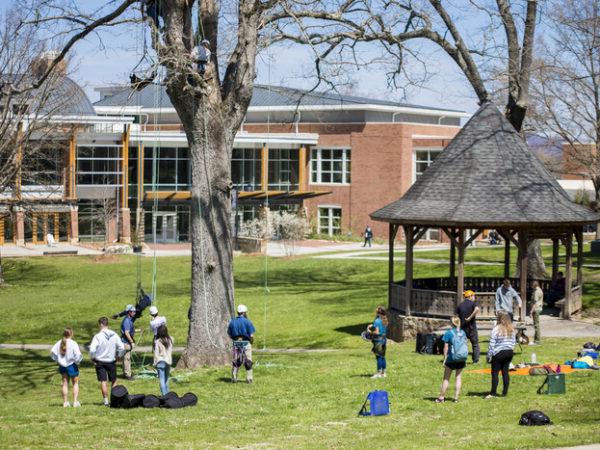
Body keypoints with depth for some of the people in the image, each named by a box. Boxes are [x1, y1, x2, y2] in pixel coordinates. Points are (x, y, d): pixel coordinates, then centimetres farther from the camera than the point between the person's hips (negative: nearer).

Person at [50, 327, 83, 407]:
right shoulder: (73, 343, -16)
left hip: (62, 365, 5)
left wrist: (57, 360, 11)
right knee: (75, 383, 8)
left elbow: (52, 352, 1)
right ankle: (75, 402, 2)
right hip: (71, 365, -5)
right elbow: (78, 355, -22)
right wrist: (77, 362, -4)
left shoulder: (59, 343, 0)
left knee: (65, 383, 13)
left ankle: (65, 402, 14)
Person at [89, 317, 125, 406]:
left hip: (100, 361, -3)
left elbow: (92, 350, -19)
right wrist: (118, 356, 12)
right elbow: (122, 348, -4)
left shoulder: (97, 336, -14)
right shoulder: (114, 335, -4)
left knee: (103, 382, 1)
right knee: (114, 381, 16)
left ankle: (106, 401, -2)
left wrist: (92, 359, -2)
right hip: (111, 361, 3)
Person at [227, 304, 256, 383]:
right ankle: (249, 378, 7)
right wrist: (252, 341, 9)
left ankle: (234, 378, 10)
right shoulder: (247, 322, -10)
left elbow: (229, 335, 4)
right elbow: (251, 335, -11)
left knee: (235, 361, 13)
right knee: (248, 361, 7)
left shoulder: (232, 322, 3)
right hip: (246, 343, -4)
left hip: (236, 343, 4)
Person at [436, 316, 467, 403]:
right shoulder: (463, 333, 4)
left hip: (451, 359, -3)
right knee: (458, 377, 8)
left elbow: (446, 348, -7)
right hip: (461, 359, 3)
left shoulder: (448, 333, -8)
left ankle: (441, 397, 8)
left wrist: (445, 359, -1)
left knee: (446, 378, 4)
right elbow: (465, 345, 9)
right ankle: (456, 397, 6)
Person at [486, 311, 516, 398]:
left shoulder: (496, 329, -15)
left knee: (495, 373, -1)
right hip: (509, 352, 6)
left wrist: (489, 355, -8)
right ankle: (505, 392, 13)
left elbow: (491, 344, -13)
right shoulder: (511, 329, 4)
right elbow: (513, 341, 12)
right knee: (505, 372, 11)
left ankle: (493, 393, -3)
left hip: (499, 353, -6)